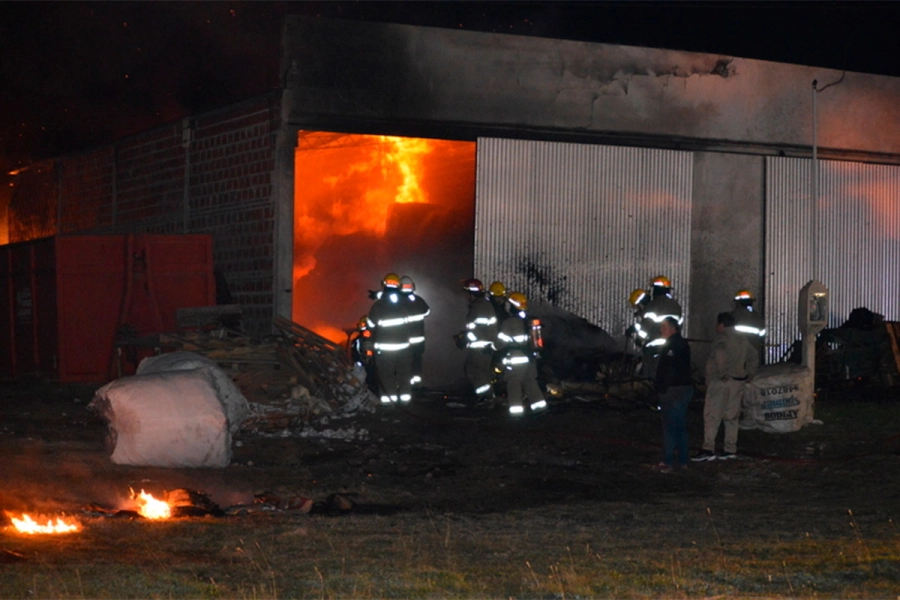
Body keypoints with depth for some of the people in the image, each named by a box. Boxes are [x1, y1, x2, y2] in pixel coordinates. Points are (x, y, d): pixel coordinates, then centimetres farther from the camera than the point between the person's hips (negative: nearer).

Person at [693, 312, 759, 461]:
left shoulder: (721, 339, -10)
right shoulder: (742, 340, 16)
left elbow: (721, 354, -30)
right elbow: (754, 358, 20)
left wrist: (722, 373, -22)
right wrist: (747, 374, 15)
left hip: (720, 382, -8)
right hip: (738, 383, 8)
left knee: (712, 416, -7)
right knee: (731, 416, 12)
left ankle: (708, 449, -12)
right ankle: (730, 449, 12)